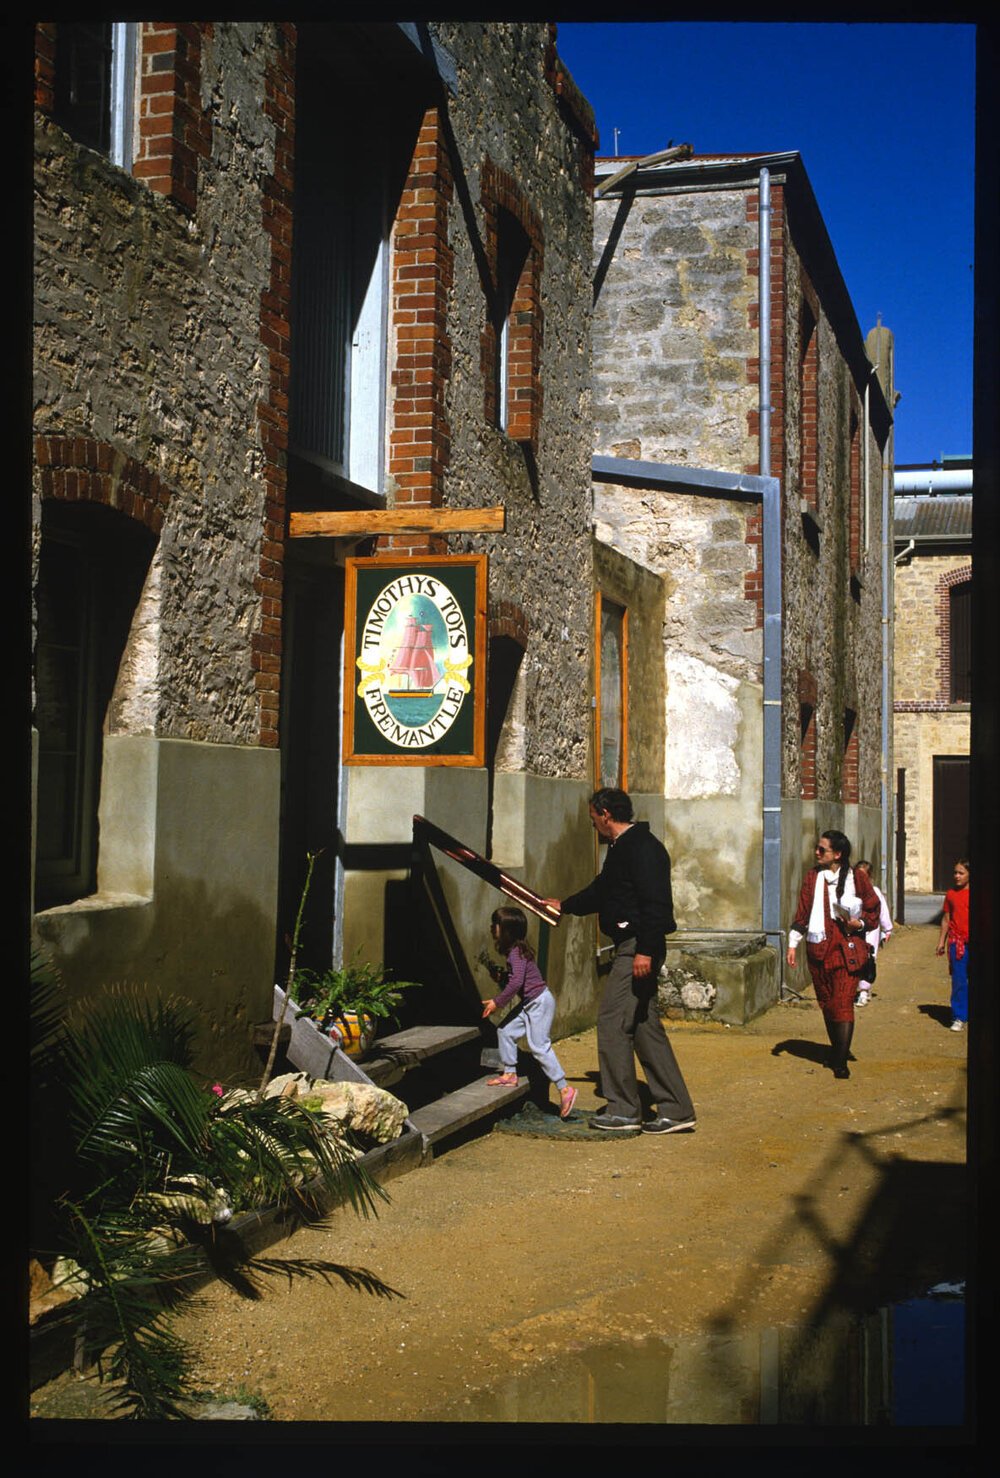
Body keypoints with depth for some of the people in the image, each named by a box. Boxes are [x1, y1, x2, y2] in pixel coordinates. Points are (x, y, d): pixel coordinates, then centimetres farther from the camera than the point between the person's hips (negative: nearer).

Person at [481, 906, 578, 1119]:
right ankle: (509, 1073, 24)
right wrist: (499, 974, 6)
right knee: (506, 1030, 13)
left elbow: (516, 982, -28)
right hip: (529, 1003, 10)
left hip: (540, 1002, -10)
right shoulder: (514, 950, 10)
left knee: (539, 1046, -10)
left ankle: (565, 1089, -8)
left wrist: (497, 1002, -22)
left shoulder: (516, 952, -20)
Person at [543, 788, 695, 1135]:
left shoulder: (642, 848, -14)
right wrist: (564, 905, 46)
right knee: (644, 1027, 9)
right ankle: (675, 1110, 11)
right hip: (631, 947, 10)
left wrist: (645, 950, -26)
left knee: (613, 1021, -7)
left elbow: (655, 903, -22)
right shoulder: (621, 847, 19)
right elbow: (601, 891, 35)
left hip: (638, 948, -10)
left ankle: (622, 1110, 0)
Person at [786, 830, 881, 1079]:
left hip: (848, 948, -3)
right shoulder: (813, 877, 9)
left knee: (843, 1002, -11)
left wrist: (860, 923, -8)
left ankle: (841, 1061, -11)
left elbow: (873, 910, 10)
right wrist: (793, 944, 9)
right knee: (826, 1002, 7)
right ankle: (837, 1049, 24)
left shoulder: (857, 878, 1)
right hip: (819, 948, 3)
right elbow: (802, 913, 13)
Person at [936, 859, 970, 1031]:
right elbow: (946, 919, 14)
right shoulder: (951, 894, 8)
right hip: (956, 941, 1)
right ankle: (959, 1018, 3)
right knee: (958, 981, -2)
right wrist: (941, 941, 11)